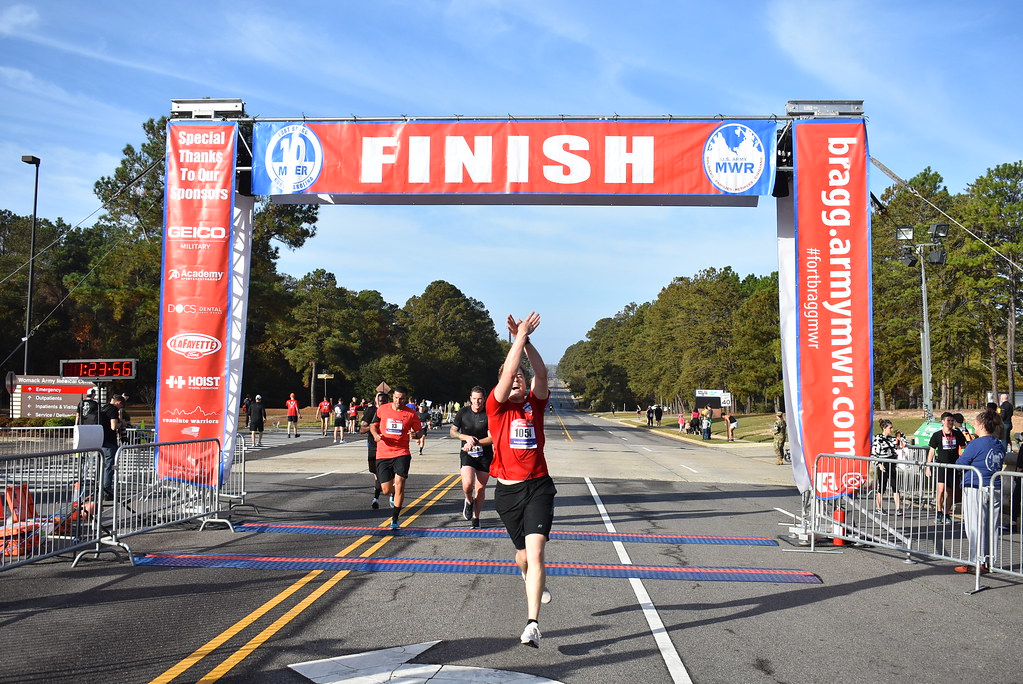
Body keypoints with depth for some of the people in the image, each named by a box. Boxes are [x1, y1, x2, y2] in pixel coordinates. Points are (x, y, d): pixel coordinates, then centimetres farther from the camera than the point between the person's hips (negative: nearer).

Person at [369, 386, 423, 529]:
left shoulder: (411, 413, 0)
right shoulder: (382, 410, 3)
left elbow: (419, 430, 9)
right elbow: (373, 425, 16)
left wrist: (415, 435, -15)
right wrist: (376, 435, -5)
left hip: (401, 454, -1)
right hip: (383, 454, 1)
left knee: (399, 484, -13)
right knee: (386, 490, 2)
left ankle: (394, 519, 1)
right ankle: (394, 493, 42)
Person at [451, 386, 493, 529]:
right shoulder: (463, 412, -1)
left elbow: (492, 438, -9)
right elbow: (452, 432, 6)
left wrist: (474, 442, -20)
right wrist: (466, 437, -12)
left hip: (485, 454, 0)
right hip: (467, 454, 0)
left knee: (480, 488, 6)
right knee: (468, 483, -21)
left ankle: (476, 518, 24)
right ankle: (469, 501, 13)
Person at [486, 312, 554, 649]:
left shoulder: (534, 405, 5)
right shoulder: (497, 406, 1)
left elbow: (541, 374, -11)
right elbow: (507, 372, -14)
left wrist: (525, 339, -17)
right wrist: (519, 336, -13)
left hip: (538, 487, -1)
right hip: (508, 491, 1)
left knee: (535, 551, -16)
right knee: (523, 554, 16)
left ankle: (533, 624, -18)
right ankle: (534, 582, 51)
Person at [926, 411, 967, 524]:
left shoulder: (958, 434, 8)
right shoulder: (937, 435, 2)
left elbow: (964, 448, 17)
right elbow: (931, 451, 5)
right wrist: (928, 467, 1)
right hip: (941, 465, -3)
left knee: (950, 491, 6)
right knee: (941, 488, -17)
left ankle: (946, 514, 17)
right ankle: (938, 513, -6)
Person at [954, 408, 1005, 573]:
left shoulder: (975, 444, -12)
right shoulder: (1000, 446, 8)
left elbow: (960, 464, -7)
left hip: (975, 489, -6)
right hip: (995, 490, 7)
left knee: (975, 527, -1)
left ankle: (977, 563, 1)